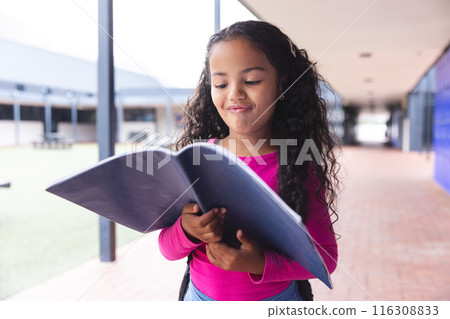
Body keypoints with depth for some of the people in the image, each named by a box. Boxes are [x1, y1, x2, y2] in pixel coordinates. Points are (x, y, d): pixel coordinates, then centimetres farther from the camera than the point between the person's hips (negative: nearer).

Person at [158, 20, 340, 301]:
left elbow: (325, 255, -11)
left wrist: (261, 264, -26)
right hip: (201, 295, 2)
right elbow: (168, 249, -4)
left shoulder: (301, 165, -13)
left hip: (275, 298, -2)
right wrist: (187, 231, -26)